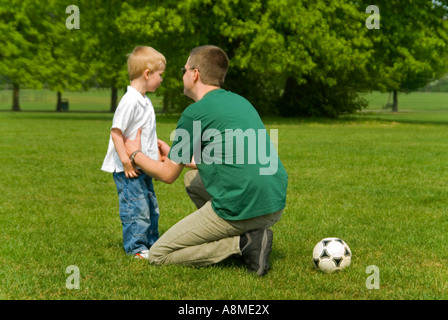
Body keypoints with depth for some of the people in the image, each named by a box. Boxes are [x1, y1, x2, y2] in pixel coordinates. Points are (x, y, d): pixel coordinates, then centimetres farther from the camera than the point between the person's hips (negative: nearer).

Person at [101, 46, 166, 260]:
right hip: (128, 170, -10)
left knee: (151, 207, 18)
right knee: (136, 208, -6)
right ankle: (135, 248, 4)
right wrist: (126, 161, -26)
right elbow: (116, 131, -23)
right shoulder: (130, 101, -20)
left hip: (143, 168, 10)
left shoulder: (144, 101, 12)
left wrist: (155, 157, 27)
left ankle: (151, 243, 30)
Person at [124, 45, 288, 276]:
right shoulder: (239, 101, 17)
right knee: (192, 178, 30)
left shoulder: (195, 113, -7)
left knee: (158, 255, 3)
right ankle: (249, 235, 15)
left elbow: (168, 175, 2)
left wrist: (135, 154, 21)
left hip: (240, 210, -8)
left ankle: (242, 243, -8)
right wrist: (175, 155, 39)